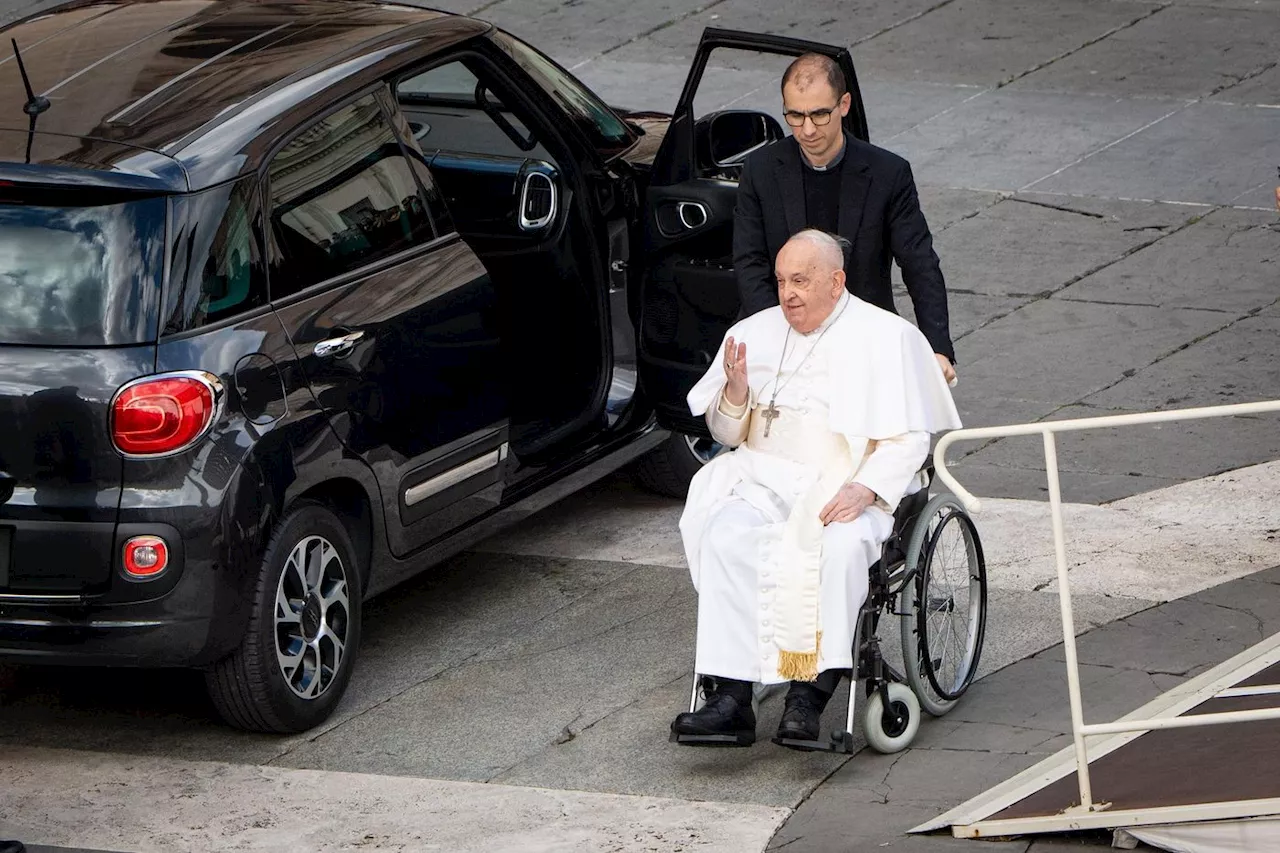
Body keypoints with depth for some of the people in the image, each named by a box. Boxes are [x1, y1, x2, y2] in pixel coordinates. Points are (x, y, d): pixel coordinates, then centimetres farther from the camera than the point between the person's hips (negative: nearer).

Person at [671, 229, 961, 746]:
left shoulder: (886, 337, 4)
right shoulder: (756, 333, 17)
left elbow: (909, 438, -2)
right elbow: (728, 435, 19)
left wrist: (865, 490, -20)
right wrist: (736, 392, -4)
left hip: (848, 484, -3)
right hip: (765, 477, 3)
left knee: (841, 545, -37)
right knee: (727, 533, -30)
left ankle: (810, 693, -38)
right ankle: (731, 697, -37)